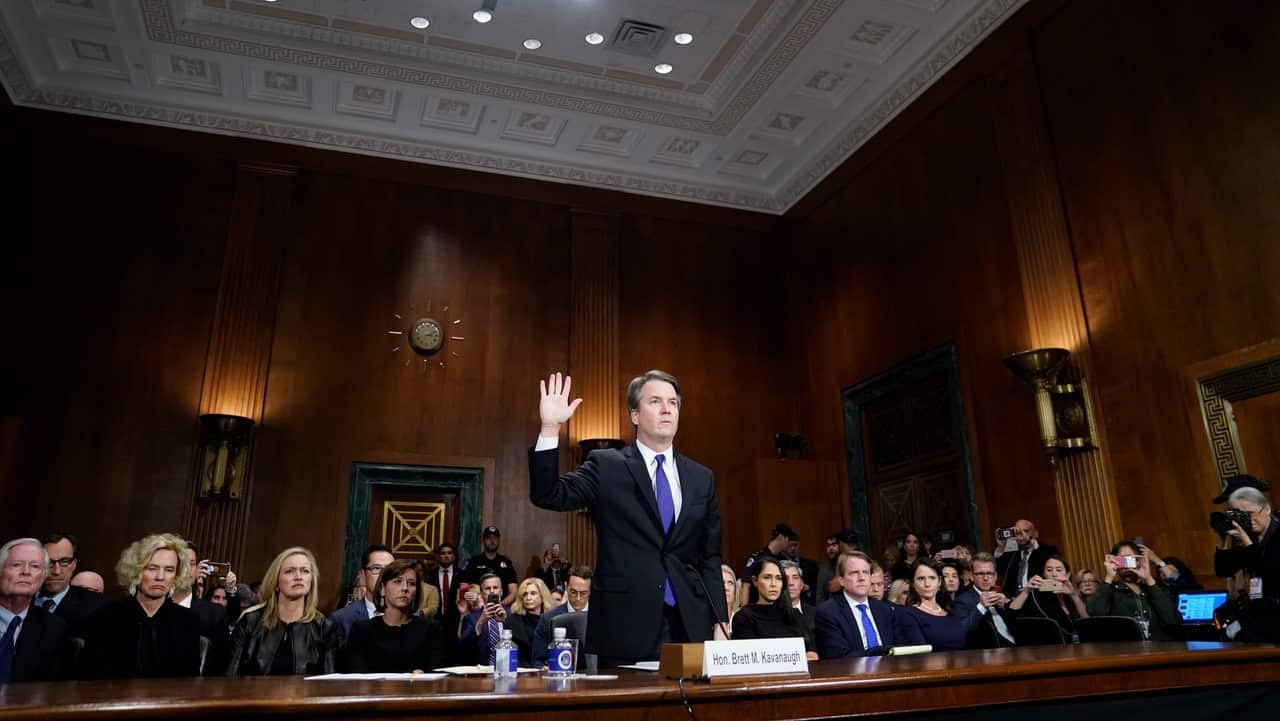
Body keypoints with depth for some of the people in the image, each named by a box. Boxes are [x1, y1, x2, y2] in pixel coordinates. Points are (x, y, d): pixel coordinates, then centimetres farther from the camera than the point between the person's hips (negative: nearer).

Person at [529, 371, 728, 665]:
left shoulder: (701, 478, 10)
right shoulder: (605, 467, 0)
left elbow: (710, 557, 12)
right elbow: (547, 495, -12)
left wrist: (719, 622, 6)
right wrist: (550, 428, -22)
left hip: (690, 627, 3)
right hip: (624, 626, -3)